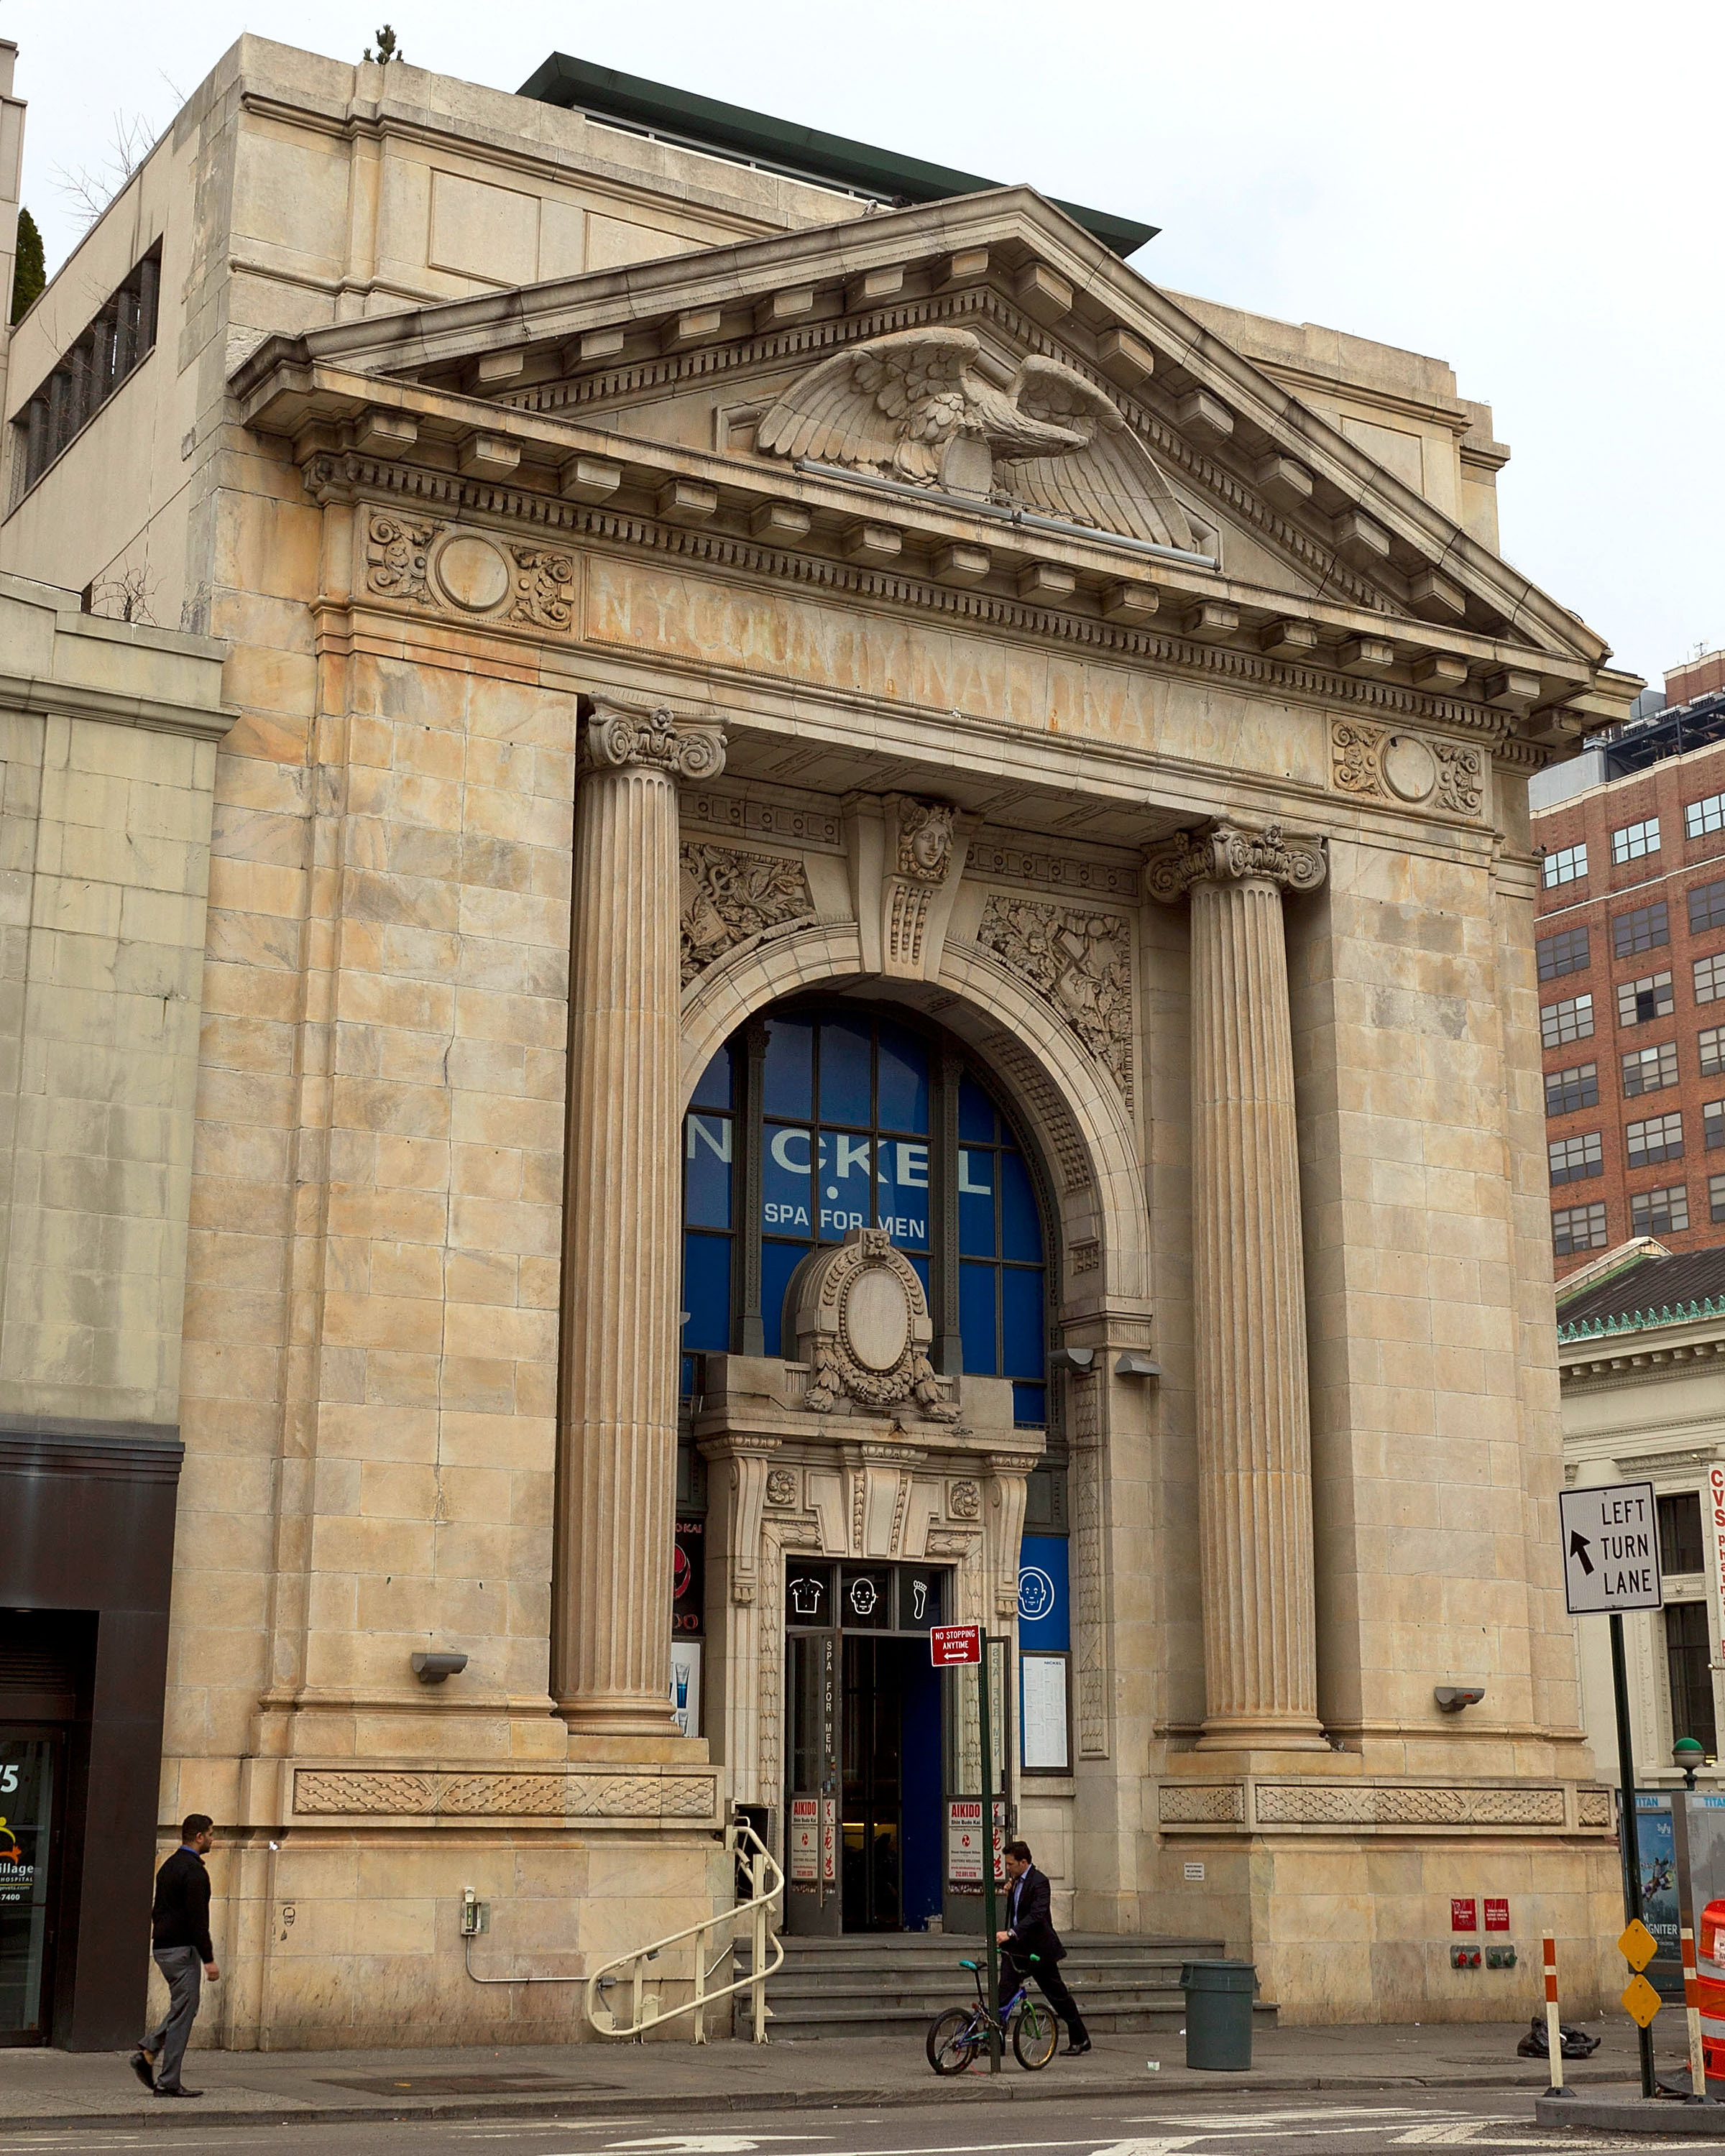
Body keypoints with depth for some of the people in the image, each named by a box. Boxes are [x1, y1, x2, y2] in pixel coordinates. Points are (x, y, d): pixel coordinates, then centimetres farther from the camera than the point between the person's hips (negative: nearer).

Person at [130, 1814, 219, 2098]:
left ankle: (147, 2051, 4)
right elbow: (197, 1918, -21)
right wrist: (208, 1959, -19)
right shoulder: (193, 1870, -16)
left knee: (184, 2009, 18)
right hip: (182, 1950, -10)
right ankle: (168, 2082, 0)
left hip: (162, 1947, 10)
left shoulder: (168, 1866, 15)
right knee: (183, 2013, -3)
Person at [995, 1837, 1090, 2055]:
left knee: (1058, 1994, 5)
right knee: (1004, 1993, -3)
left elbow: (1037, 1915, -29)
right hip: (1016, 1947, 7)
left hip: (1038, 1949, -7)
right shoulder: (1016, 1880, 9)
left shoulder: (1039, 1882, -18)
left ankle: (1080, 2040, 18)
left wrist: (1010, 1933, -38)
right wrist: (1009, 1893, 0)